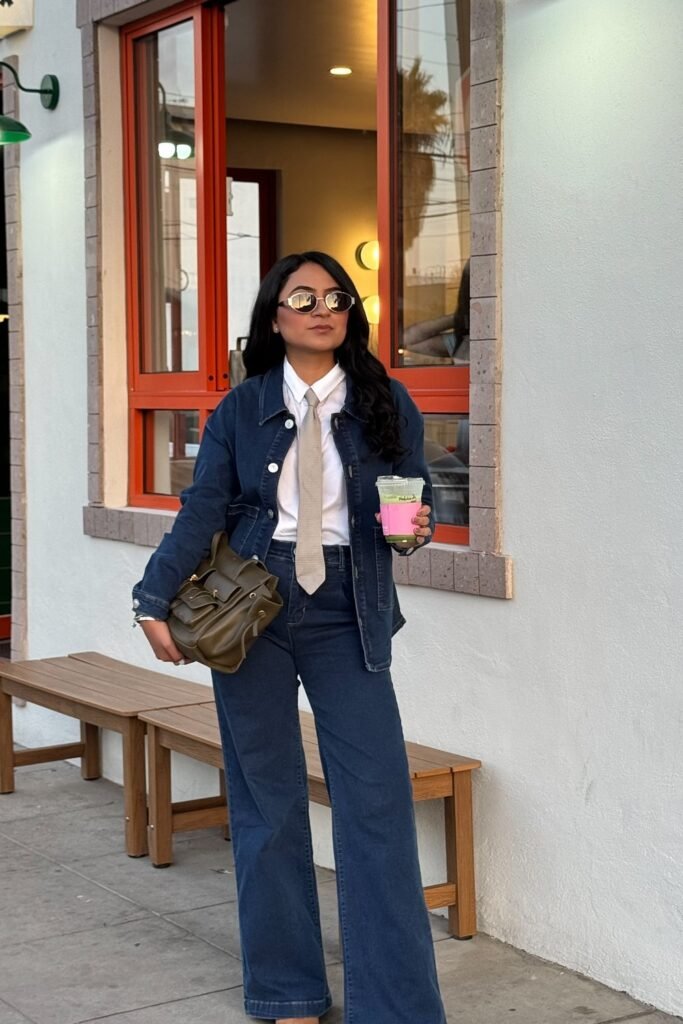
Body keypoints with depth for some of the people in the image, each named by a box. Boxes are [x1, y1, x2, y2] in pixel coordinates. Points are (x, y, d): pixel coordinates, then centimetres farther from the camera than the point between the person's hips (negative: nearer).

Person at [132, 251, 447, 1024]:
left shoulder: (386, 404, 6)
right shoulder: (242, 409, 5)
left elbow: (413, 500, 7)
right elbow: (203, 510, 1)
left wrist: (414, 525, -17)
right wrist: (154, 601, -9)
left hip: (346, 613, 0)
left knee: (377, 800, -8)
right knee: (265, 801, 6)